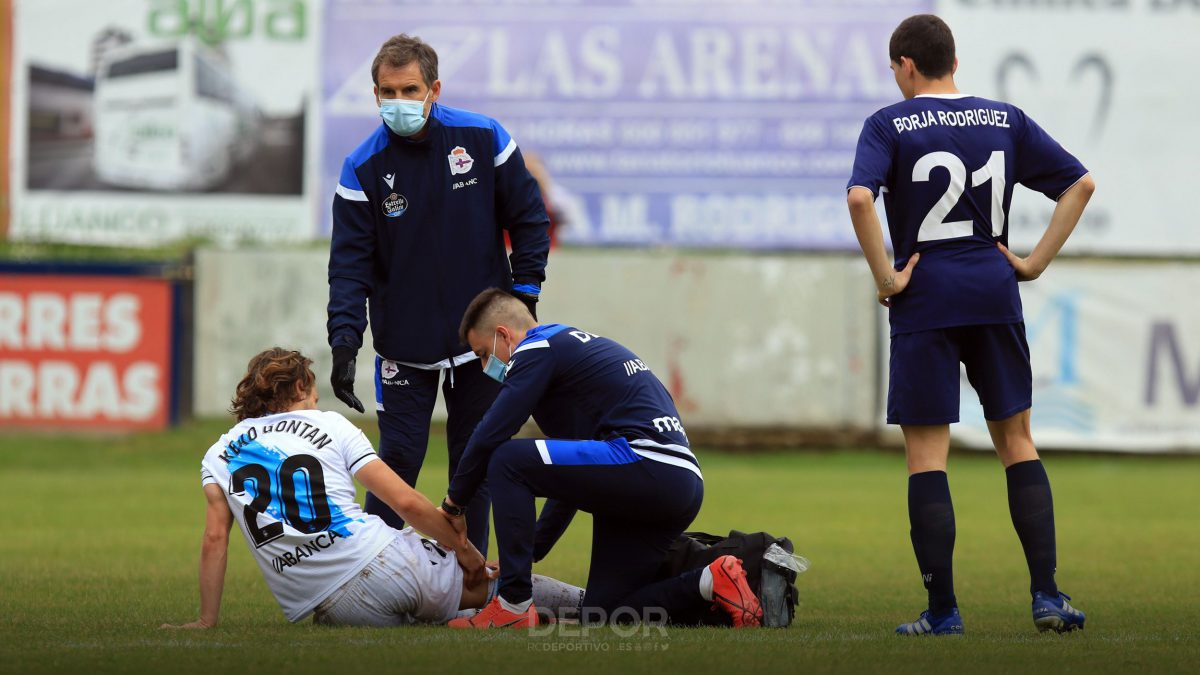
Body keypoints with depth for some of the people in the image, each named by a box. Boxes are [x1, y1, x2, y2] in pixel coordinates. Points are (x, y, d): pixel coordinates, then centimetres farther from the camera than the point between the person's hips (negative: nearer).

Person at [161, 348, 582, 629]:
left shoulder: (220, 454, 14)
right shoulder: (329, 425, 9)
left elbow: (215, 538, 2)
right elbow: (406, 502, 2)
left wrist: (207, 620, 6)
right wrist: (464, 549, 13)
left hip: (330, 608, 1)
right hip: (385, 565, -1)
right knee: (488, 581, 19)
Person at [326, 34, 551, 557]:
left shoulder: (482, 139, -6)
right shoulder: (363, 168, -9)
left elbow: (528, 218, 3)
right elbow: (350, 261, -11)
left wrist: (524, 293, -3)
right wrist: (344, 341, -22)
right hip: (404, 347, -1)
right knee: (398, 460, -6)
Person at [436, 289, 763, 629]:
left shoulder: (538, 350, 1)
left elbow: (489, 437, -7)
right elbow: (574, 471, 35)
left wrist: (455, 503, 8)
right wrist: (532, 550, 35)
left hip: (646, 466, -10)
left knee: (508, 462, -7)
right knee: (603, 614, 12)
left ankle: (515, 605, -9)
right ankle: (712, 584, 1)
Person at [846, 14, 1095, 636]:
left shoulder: (890, 124, -4)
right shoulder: (1006, 121, 9)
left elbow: (859, 197, -21)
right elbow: (1080, 183, 8)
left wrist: (886, 277, -11)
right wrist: (1036, 262, 8)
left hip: (925, 303, -4)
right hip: (995, 296, 4)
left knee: (925, 453, 1)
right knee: (1016, 440, 13)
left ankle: (942, 609, -1)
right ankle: (1047, 596, 6)